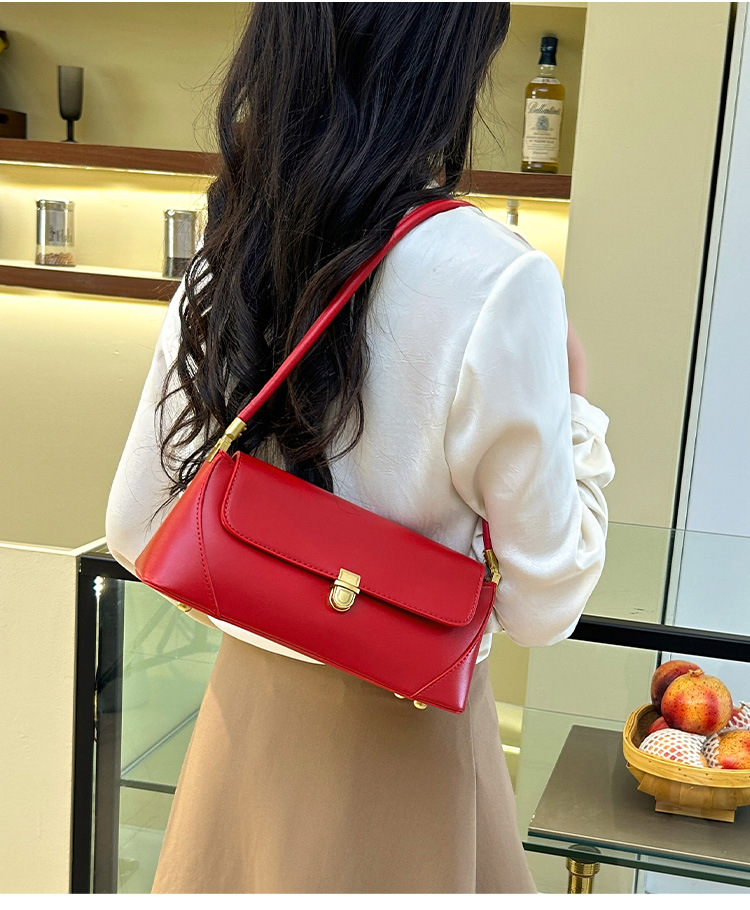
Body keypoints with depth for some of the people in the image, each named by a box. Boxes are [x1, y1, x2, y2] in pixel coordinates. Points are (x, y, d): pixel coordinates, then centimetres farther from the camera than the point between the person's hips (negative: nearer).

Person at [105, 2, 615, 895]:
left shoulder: (220, 266, -5)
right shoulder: (498, 281, -22)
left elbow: (137, 531, 3)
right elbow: (541, 605, -14)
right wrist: (573, 409, -2)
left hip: (245, 705, 5)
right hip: (398, 737, -4)